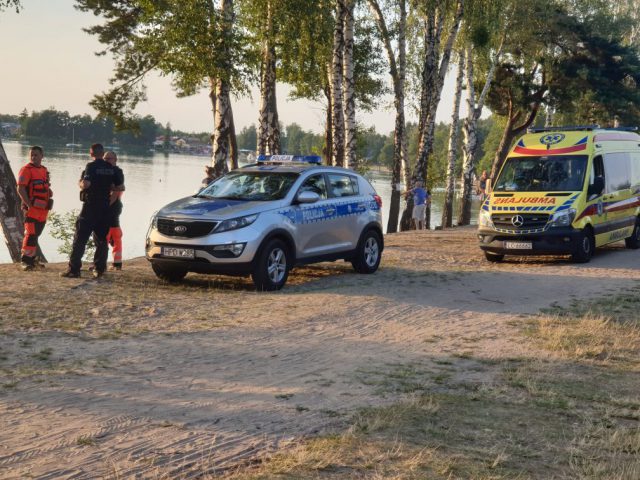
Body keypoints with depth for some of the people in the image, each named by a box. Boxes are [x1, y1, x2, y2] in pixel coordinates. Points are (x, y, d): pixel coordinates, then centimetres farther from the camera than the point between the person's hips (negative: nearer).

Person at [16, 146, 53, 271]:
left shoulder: (44, 170, 16)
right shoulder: (26, 170, -8)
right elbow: (20, 189, -14)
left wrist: (49, 191, 7)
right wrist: (29, 205, -19)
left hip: (43, 208, 7)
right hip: (32, 208, -7)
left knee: (36, 234, 13)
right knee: (31, 234, -12)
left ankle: (31, 258, 21)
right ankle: (25, 260, -9)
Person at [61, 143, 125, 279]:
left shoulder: (91, 166, -10)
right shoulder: (112, 168, 6)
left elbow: (86, 184, -23)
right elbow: (121, 187, 6)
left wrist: (80, 183, -2)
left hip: (90, 207, -5)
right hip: (105, 208, 5)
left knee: (80, 239, -3)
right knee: (101, 240, 13)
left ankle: (74, 269, -6)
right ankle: (99, 269, 11)